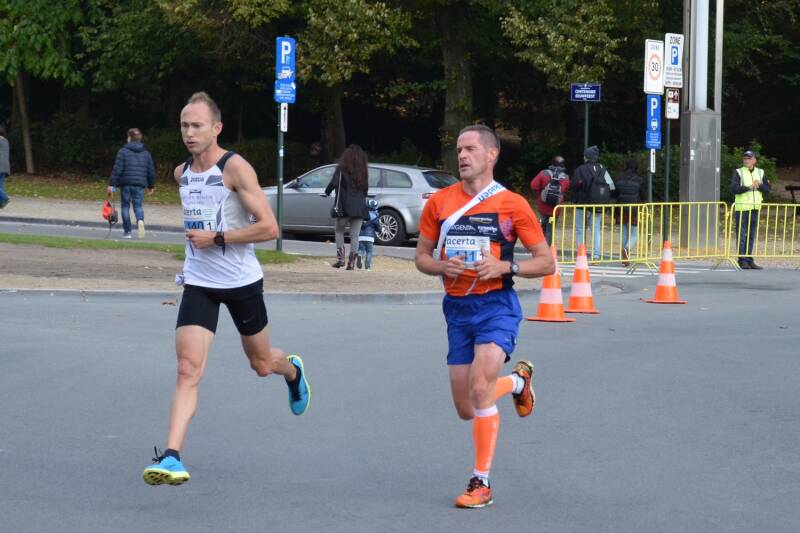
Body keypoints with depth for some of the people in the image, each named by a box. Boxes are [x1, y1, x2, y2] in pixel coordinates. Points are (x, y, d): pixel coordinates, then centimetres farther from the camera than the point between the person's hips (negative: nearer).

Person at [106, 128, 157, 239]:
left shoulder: (123, 151, -3)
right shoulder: (146, 153, 10)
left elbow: (117, 169, -9)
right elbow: (151, 171, 12)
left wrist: (111, 184, -7)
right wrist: (151, 186, 23)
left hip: (125, 184, -2)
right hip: (140, 184, 2)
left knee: (125, 206, 8)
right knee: (138, 206, 7)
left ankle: (127, 232, 9)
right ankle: (140, 220, -26)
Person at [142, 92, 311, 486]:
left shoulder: (235, 168, -15)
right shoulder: (181, 173, 5)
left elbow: (269, 228, -20)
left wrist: (216, 238, -20)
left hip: (241, 281, -3)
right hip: (198, 283, 3)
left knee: (261, 363, 17)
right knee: (188, 370, -13)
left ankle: (292, 370, 54)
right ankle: (172, 456, -20)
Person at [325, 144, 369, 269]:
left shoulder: (342, 169, -6)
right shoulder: (362, 171, 7)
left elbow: (333, 183, -17)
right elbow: (366, 189, 13)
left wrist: (327, 192, 2)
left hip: (344, 207, -3)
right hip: (359, 207, 3)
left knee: (339, 232, 14)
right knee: (355, 236, 6)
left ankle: (340, 258, 2)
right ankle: (351, 263, 3)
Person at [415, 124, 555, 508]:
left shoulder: (512, 204, -4)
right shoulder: (439, 202, 6)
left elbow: (546, 263, 0)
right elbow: (421, 257, 14)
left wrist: (506, 267, -16)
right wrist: (442, 266, -8)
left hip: (496, 305, -5)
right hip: (457, 308, 5)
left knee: (480, 386, -25)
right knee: (466, 410, 9)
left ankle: (481, 483, -12)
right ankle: (518, 380, 42)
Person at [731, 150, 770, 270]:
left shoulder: (760, 173, 13)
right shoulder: (738, 172, 2)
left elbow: (767, 189, 8)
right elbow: (734, 188, -12)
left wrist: (759, 185, -10)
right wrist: (749, 187, -17)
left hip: (755, 208, 4)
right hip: (741, 207, -4)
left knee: (751, 236, 6)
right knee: (741, 235, -4)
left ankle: (749, 260, 10)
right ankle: (742, 261, -3)